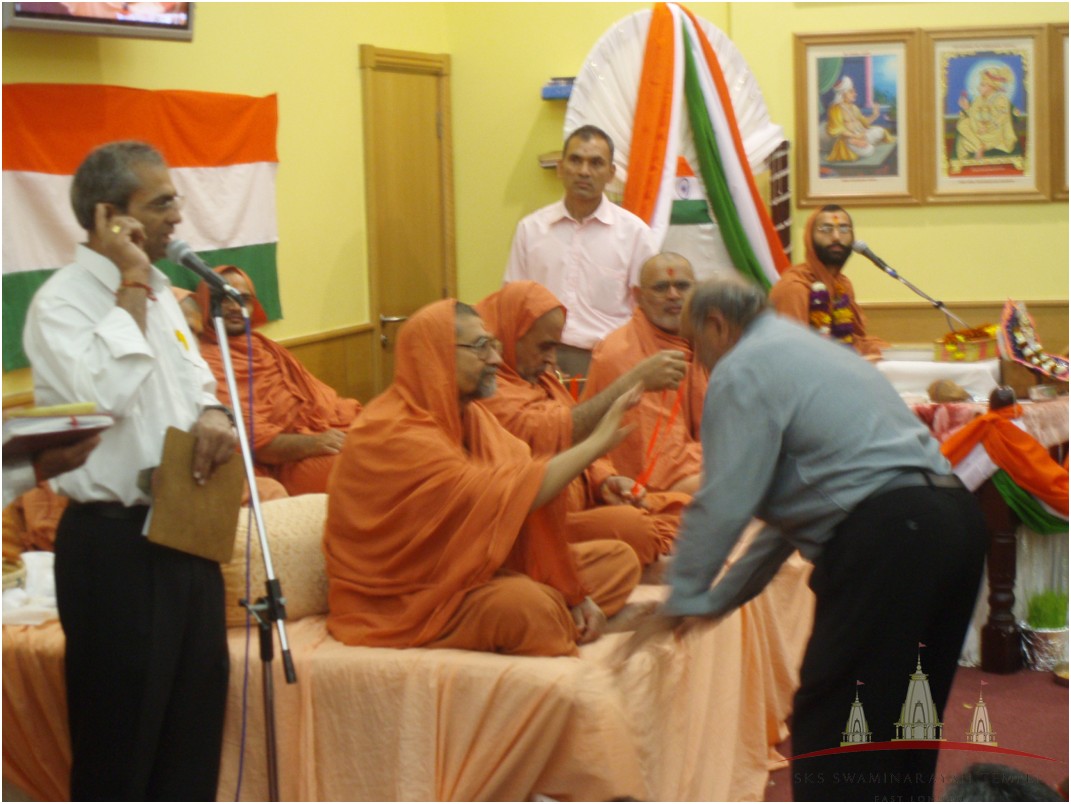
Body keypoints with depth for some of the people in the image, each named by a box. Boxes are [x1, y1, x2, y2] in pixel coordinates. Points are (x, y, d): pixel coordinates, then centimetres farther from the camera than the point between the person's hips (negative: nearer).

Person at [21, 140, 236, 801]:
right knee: (120, 736, 3)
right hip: (115, 542, -8)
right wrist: (130, 285, -20)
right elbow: (108, 391, -29)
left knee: (194, 720, 16)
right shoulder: (61, 302, -13)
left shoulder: (158, 292, 12)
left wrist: (213, 414, -2)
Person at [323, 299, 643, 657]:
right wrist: (596, 443, -25)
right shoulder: (394, 436, -21)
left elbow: (528, 494, 3)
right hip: (407, 600, -9)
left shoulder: (469, 417, 7)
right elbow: (500, 499, -31)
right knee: (526, 603, -37)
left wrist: (575, 593, -6)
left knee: (619, 559, 3)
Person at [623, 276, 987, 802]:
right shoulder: (810, 350, 29)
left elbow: (723, 502, -7)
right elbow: (792, 502, 32)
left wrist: (681, 602, 6)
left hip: (885, 537, -10)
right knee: (901, 724, 18)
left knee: (829, 733, -3)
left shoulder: (741, 370, -1)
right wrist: (718, 600, 34)